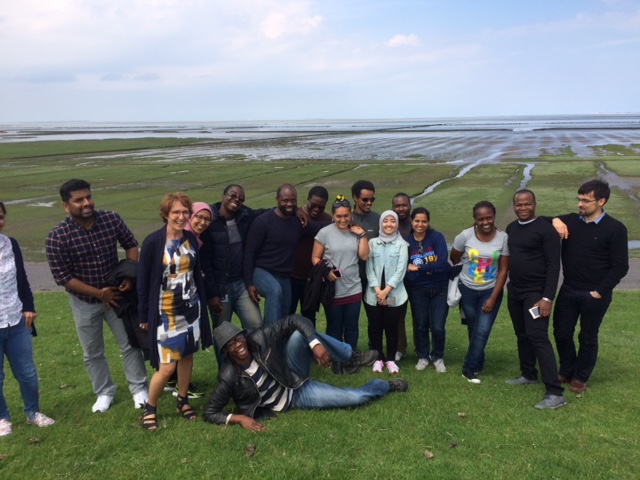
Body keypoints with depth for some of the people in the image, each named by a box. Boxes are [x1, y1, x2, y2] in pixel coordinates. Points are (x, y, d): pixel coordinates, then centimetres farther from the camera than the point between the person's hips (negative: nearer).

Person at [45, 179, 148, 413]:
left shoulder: (112, 219, -15)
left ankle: (139, 388, 28)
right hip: (84, 301, -1)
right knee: (93, 352, 15)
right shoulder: (57, 237, -21)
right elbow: (63, 277, -18)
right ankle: (104, 392, 36)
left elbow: (131, 244, 0)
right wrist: (99, 293, -19)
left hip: (116, 293, 1)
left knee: (130, 344, 10)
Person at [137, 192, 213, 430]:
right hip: (165, 312, -5)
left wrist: (202, 305, 12)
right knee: (167, 366, -4)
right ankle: (150, 407, 20)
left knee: (187, 355, 15)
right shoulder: (153, 242, -15)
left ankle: (182, 400, 35)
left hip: (191, 308, 5)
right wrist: (144, 316, -6)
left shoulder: (191, 239, 0)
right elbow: (143, 281, -9)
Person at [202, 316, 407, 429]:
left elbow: (294, 320, -18)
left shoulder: (259, 339, -21)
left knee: (299, 334, -30)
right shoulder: (229, 376, -25)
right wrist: (239, 418, -31)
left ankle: (352, 357, -7)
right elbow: (210, 412, -17)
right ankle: (387, 385, 23)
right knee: (355, 397, -14)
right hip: (292, 402, -2)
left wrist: (316, 343, -30)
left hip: (296, 382, 2)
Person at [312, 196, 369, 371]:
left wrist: (362, 235, -8)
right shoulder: (325, 233, -5)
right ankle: (336, 360, 23)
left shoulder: (356, 232, 4)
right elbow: (315, 257, -4)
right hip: (332, 290, -3)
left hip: (353, 289, 3)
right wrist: (326, 271, -19)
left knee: (351, 327, 12)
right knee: (334, 328, 9)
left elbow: (364, 256, -3)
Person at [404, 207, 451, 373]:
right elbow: (405, 268, -6)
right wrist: (429, 269, -20)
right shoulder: (406, 241, -3)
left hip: (440, 288, -1)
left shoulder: (437, 237, -9)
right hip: (417, 289, 2)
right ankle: (423, 357, 30)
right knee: (420, 325, 10)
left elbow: (442, 263, -20)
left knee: (437, 327, 0)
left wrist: (418, 268, -17)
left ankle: (438, 358, 23)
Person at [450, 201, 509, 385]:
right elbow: (453, 259, 3)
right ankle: (478, 364, 32)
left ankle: (469, 369, 7)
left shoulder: (503, 238, -12)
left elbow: (503, 270, -9)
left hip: (491, 290, -1)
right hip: (467, 289, 1)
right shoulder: (466, 235, -13)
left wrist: (493, 298, -11)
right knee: (474, 329, 12)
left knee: (482, 331, -7)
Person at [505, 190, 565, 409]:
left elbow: (553, 265, -15)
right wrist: (509, 285, 12)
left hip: (536, 292, -7)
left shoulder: (545, 229, -12)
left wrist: (548, 297, -20)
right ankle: (529, 375, 33)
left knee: (538, 337, -13)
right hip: (514, 291, 7)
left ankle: (555, 393, -11)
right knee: (522, 335, 16)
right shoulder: (511, 228, 9)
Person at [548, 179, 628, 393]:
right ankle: (566, 371, 34)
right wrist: (555, 221, -13)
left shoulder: (615, 228, -11)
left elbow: (620, 267, -10)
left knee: (588, 338, 11)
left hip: (595, 295, -4)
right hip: (568, 290, 4)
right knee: (561, 333, 11)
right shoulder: (570, 220, 1)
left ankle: (580, 377, 30)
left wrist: (599, 292, -13)